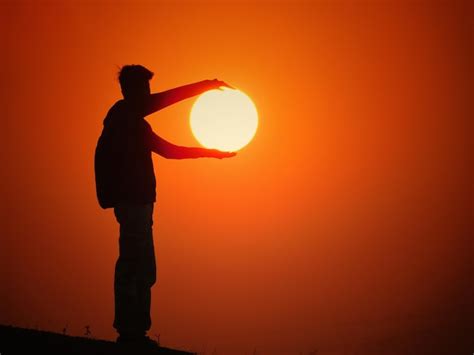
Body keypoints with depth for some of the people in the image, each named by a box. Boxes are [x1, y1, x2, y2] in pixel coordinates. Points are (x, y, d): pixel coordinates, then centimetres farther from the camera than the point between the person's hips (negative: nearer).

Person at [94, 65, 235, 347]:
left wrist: (210, 152, 29)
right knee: (134, 267, -11)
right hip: (132, 200, -10)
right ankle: (130, 331, -9)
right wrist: (205, 86, -6)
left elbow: (169, 149, 30)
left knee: (143, 270, 9)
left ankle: (134, 331, 12)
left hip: (137, 200, 10)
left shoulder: (136, 125, 23)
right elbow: (159, 101, -12)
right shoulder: (122, 114, -3)